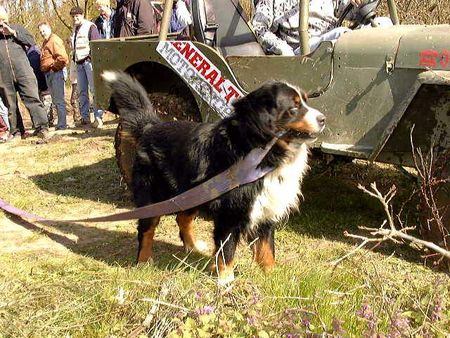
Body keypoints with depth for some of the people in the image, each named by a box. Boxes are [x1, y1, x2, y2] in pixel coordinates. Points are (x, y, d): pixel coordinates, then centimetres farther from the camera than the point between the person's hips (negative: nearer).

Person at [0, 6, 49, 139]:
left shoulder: (17, 28, 14)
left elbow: (31, 41, 4)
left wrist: (13, 33, -4)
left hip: (23, 72, -1)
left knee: (32, 98, -11)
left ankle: (42, 127, -14)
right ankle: (14, 131, 13)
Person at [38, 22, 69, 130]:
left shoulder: (54, 40, -12)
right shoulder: (46, 42, 19)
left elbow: (63, 58, -23)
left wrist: (53, 66, -12)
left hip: (55, 73, -10)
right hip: (48, 73, 10)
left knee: (58, 100, -7)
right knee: (55, 100, 14)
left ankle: (62, 124, -4)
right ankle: (61, 123, 21)